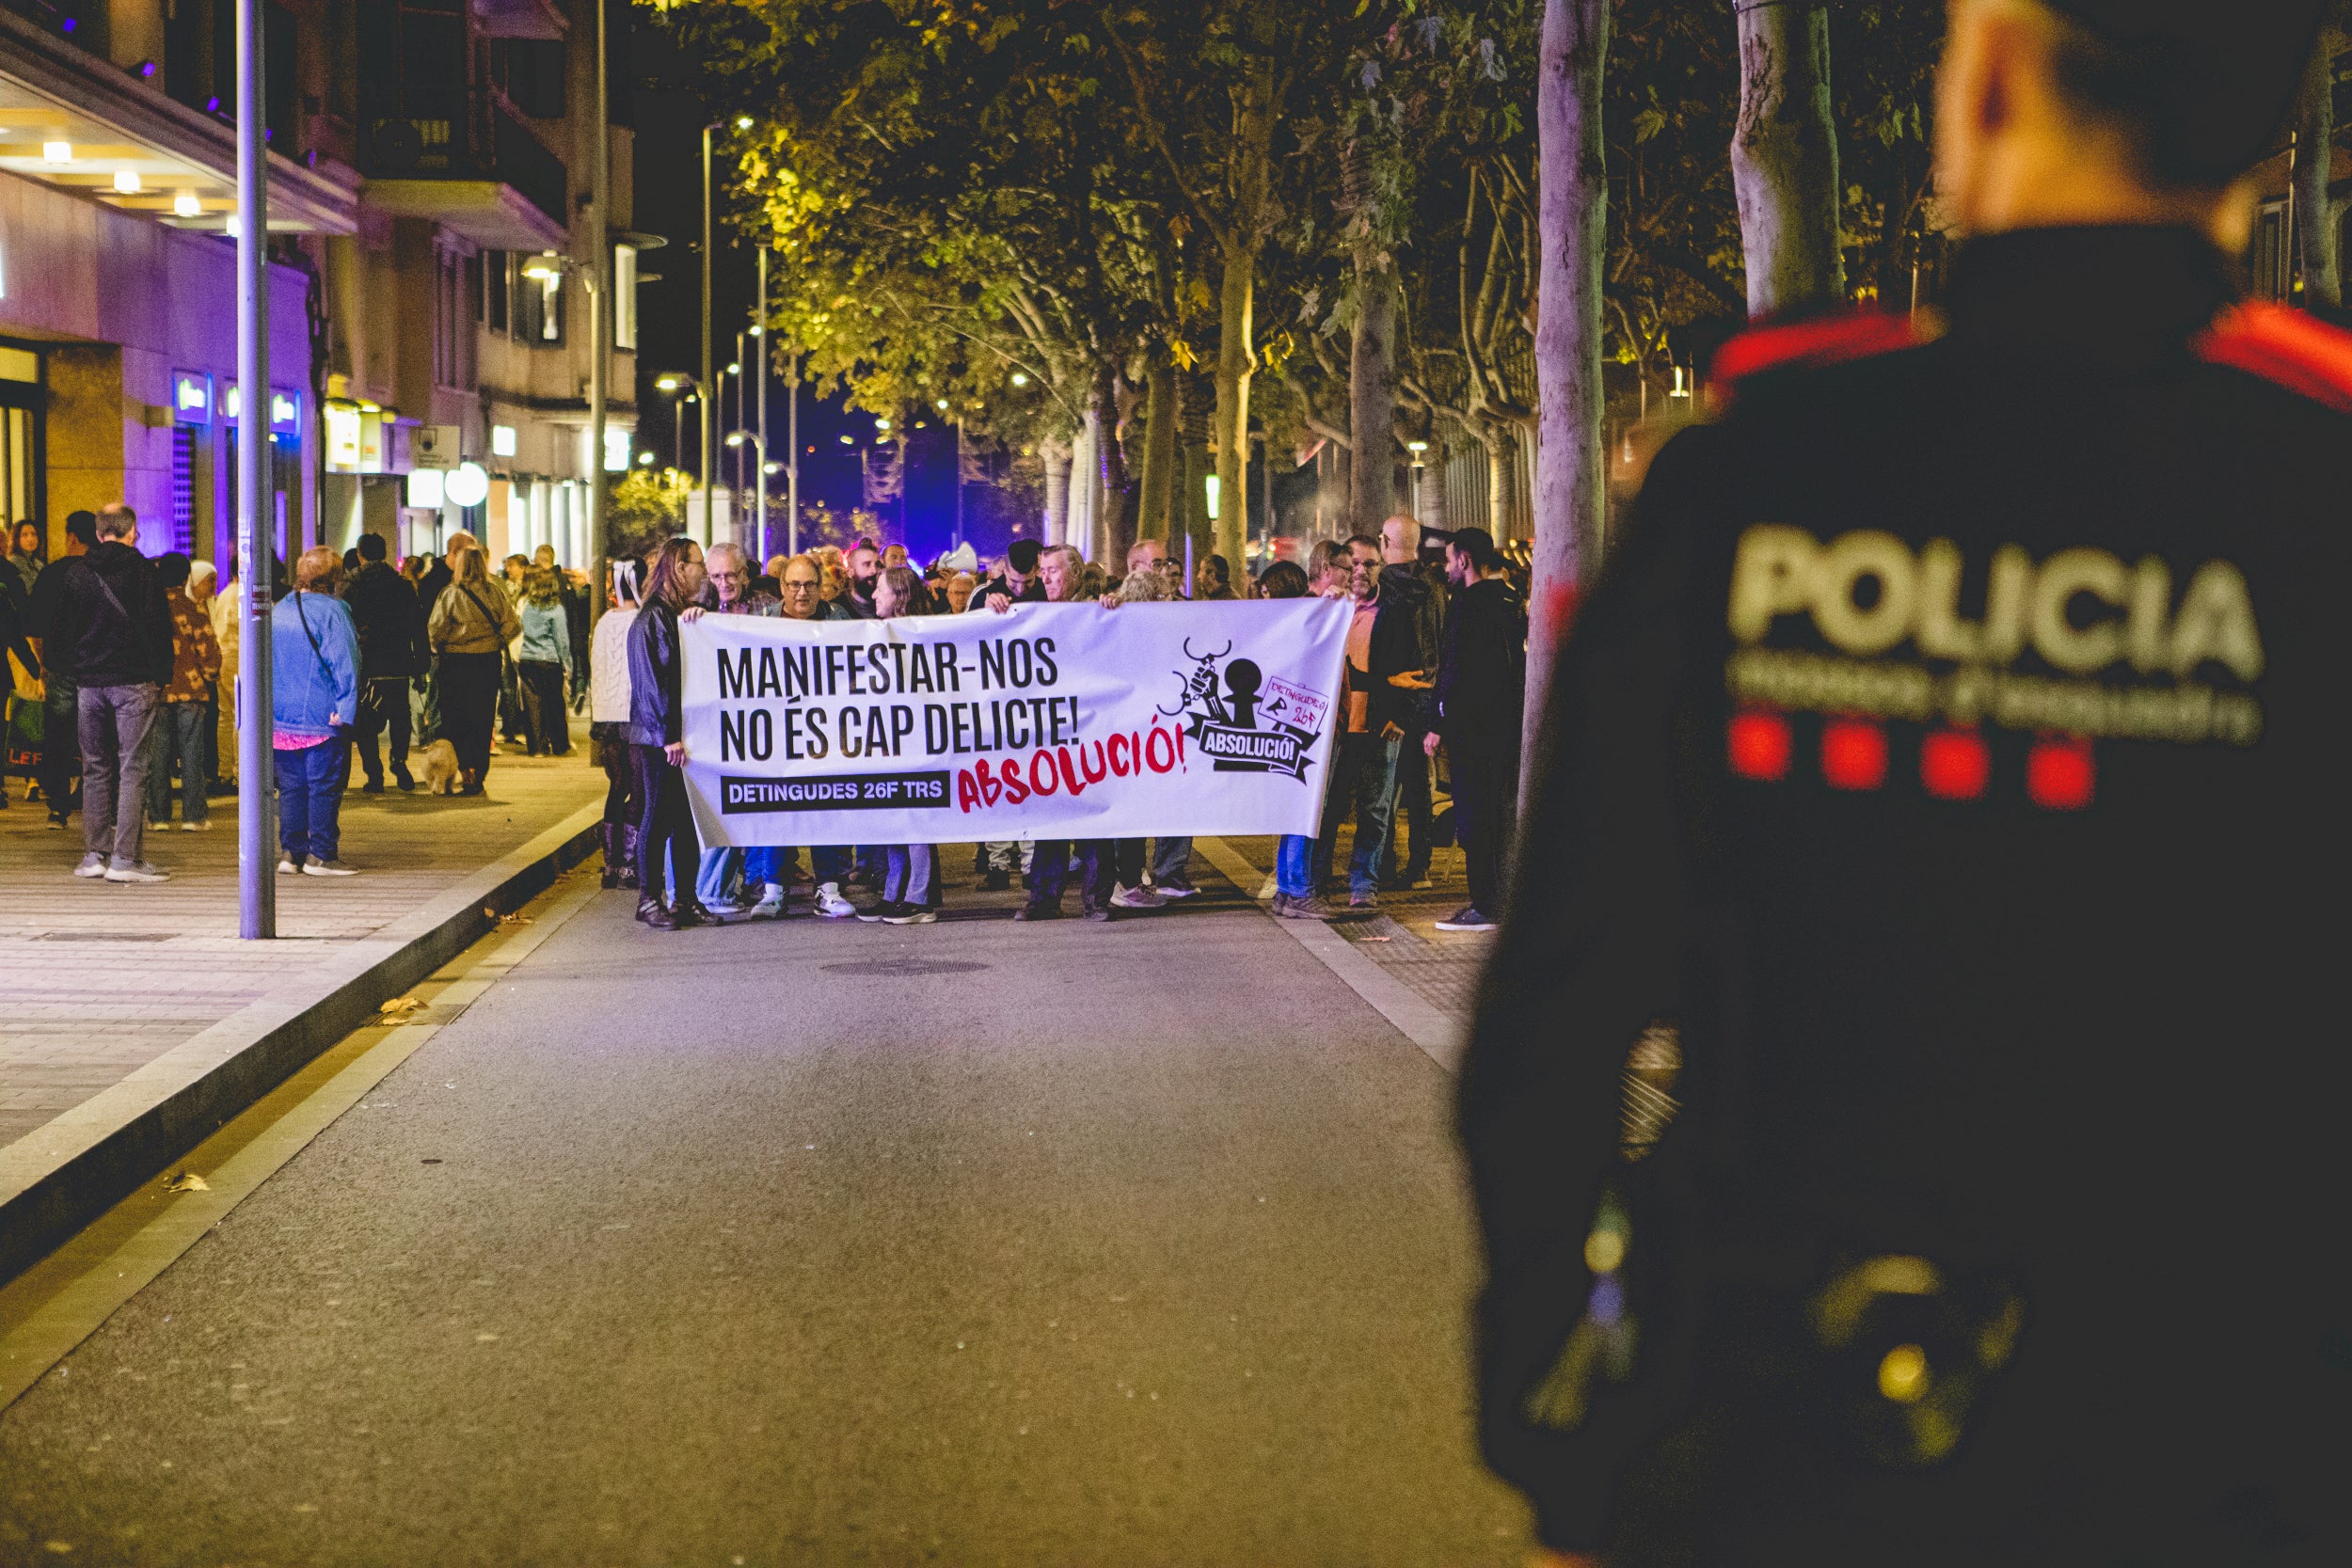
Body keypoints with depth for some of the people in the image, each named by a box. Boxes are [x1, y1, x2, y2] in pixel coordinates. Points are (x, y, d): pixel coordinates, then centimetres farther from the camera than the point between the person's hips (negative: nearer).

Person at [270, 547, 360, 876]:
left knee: (290, 786, 10)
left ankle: (290, 852, 9)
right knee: (324, 786, -2)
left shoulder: (277, 611, 11)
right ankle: (321, 854, -3)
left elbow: (264, 661, 17)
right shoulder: (331, 611, -9)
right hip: (322, 717, -6)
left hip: (281, 718, 6)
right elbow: (344, 663, -14)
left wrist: (271, 707, 22)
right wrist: (346, 709, -12)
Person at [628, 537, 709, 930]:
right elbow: (653, 680, -15)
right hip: (659, 736, -8)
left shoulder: (680, 614, 15)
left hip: (680, 733, 8)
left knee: (686, 819, 7)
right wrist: (670, 735, -18)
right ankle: (649, 900, 4)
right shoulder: (654, 618, -11)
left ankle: (684, 899, 12)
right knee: (659, 817, -3)